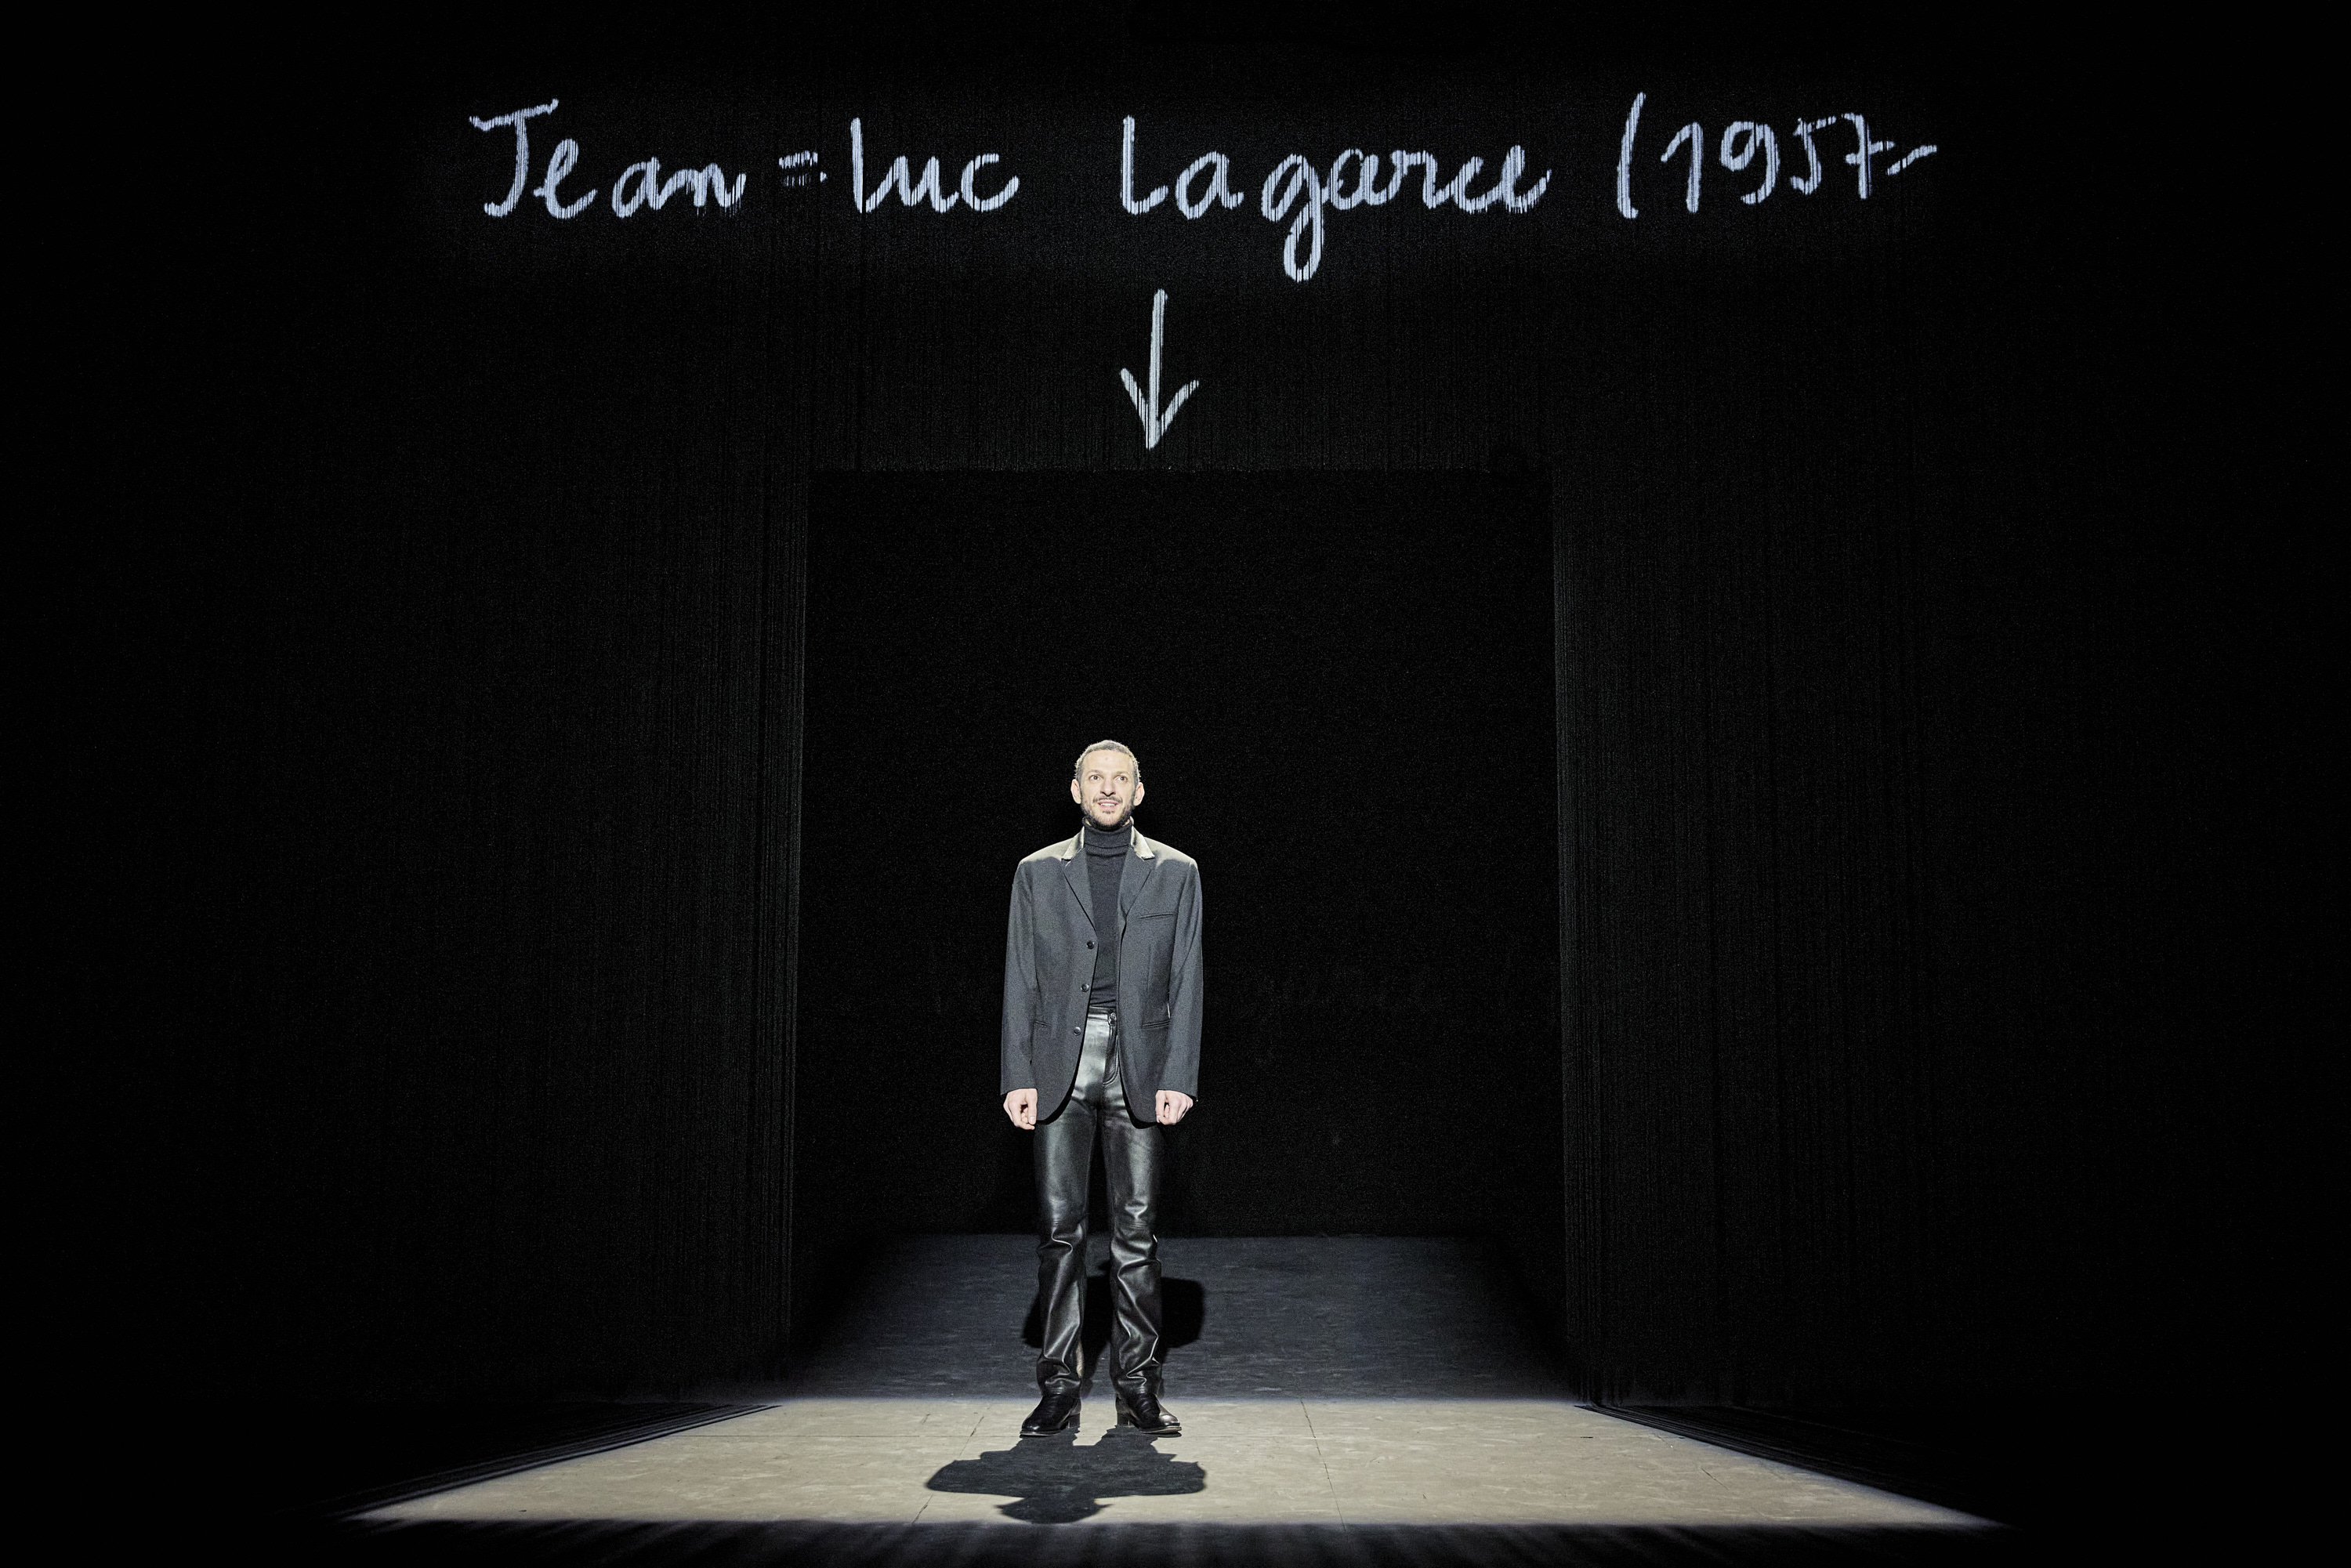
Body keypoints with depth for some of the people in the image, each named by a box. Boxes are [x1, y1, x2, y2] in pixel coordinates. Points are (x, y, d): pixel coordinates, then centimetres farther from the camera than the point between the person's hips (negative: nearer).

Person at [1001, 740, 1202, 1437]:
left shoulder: (1175, 872, 9)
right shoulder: (1038, 873, 10)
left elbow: (1186, 981, 5)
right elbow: (1020, 981, 7)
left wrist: (1178, 1078, -5)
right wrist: (1019, 1077, -2)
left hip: (1139, 1067, 0)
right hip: (1059, 1064, 1)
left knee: (1137, 1229, 1)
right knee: (1059, 1225, 0)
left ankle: (1137, 1385, 8)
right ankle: (1060, 1383, 7)